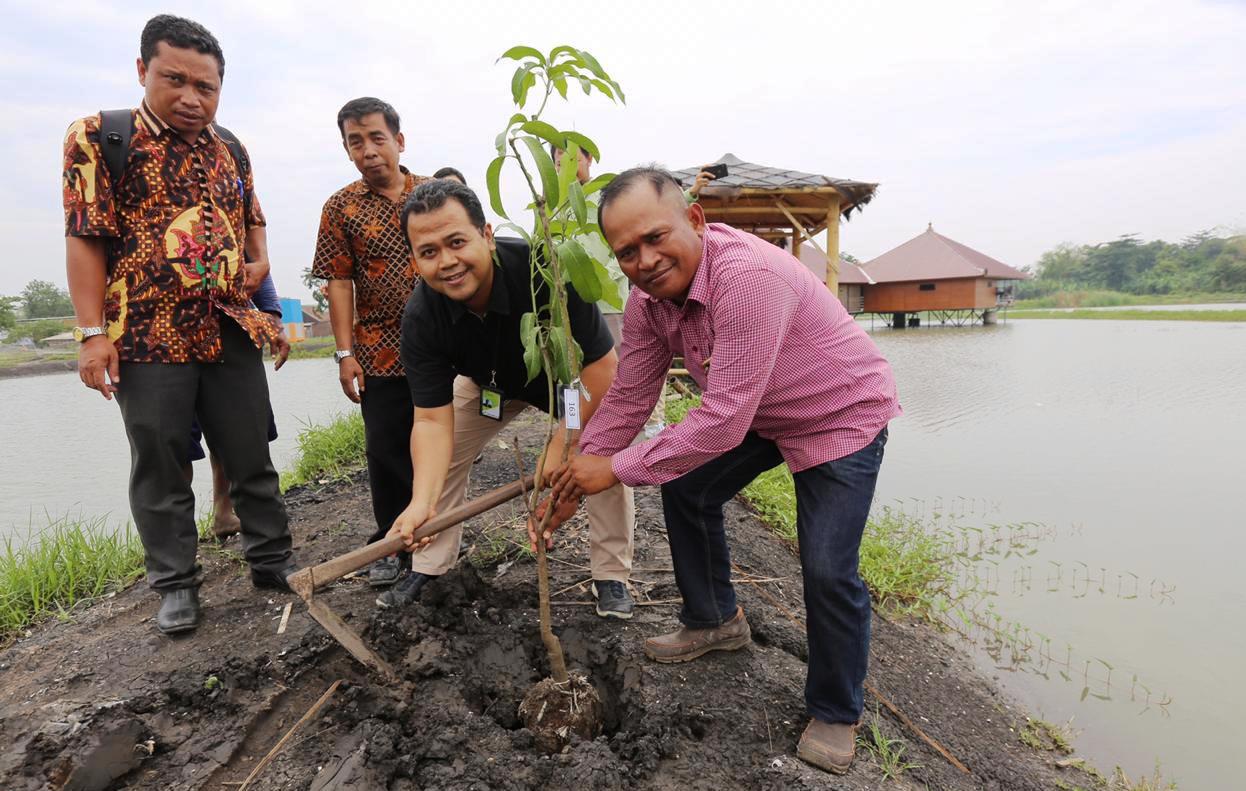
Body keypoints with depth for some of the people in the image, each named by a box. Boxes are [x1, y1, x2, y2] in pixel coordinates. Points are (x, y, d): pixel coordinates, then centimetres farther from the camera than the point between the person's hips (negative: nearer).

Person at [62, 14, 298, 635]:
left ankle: (271, 560, 23)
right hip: (148, 335, -4)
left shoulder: (229, 148, 12)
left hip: (231, 332, 4)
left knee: (251, 457, 10)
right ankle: (175, 584, 20)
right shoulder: (99, 138, -2)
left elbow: (252, 215, 25)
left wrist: (260, 259, 4)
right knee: (160, 468, 6)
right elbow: (84, 239, -6)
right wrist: (92, 332, -11)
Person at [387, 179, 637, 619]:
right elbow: (433, 420, -27)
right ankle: (429, 566, 19)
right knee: (439, 455, -2)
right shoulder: (420, 318, -29)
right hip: (489, 381, 3)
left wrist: (556, 457, -37)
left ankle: (611, 576, 0)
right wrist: (423, 500, -43)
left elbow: (602, 372, -36)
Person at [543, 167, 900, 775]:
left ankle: (834, 714, 15)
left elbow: (724, 418, -39)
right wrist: (571, 483, -8)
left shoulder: (749, 276, -39)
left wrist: (617, 468, -31)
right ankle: (714, 622, 35)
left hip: (843, 417, -7)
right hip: (757, 414, 8)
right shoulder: (647, 299, -13)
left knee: (827, 571, -14)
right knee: (686, 492, 11)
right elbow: (628, 398, -5)